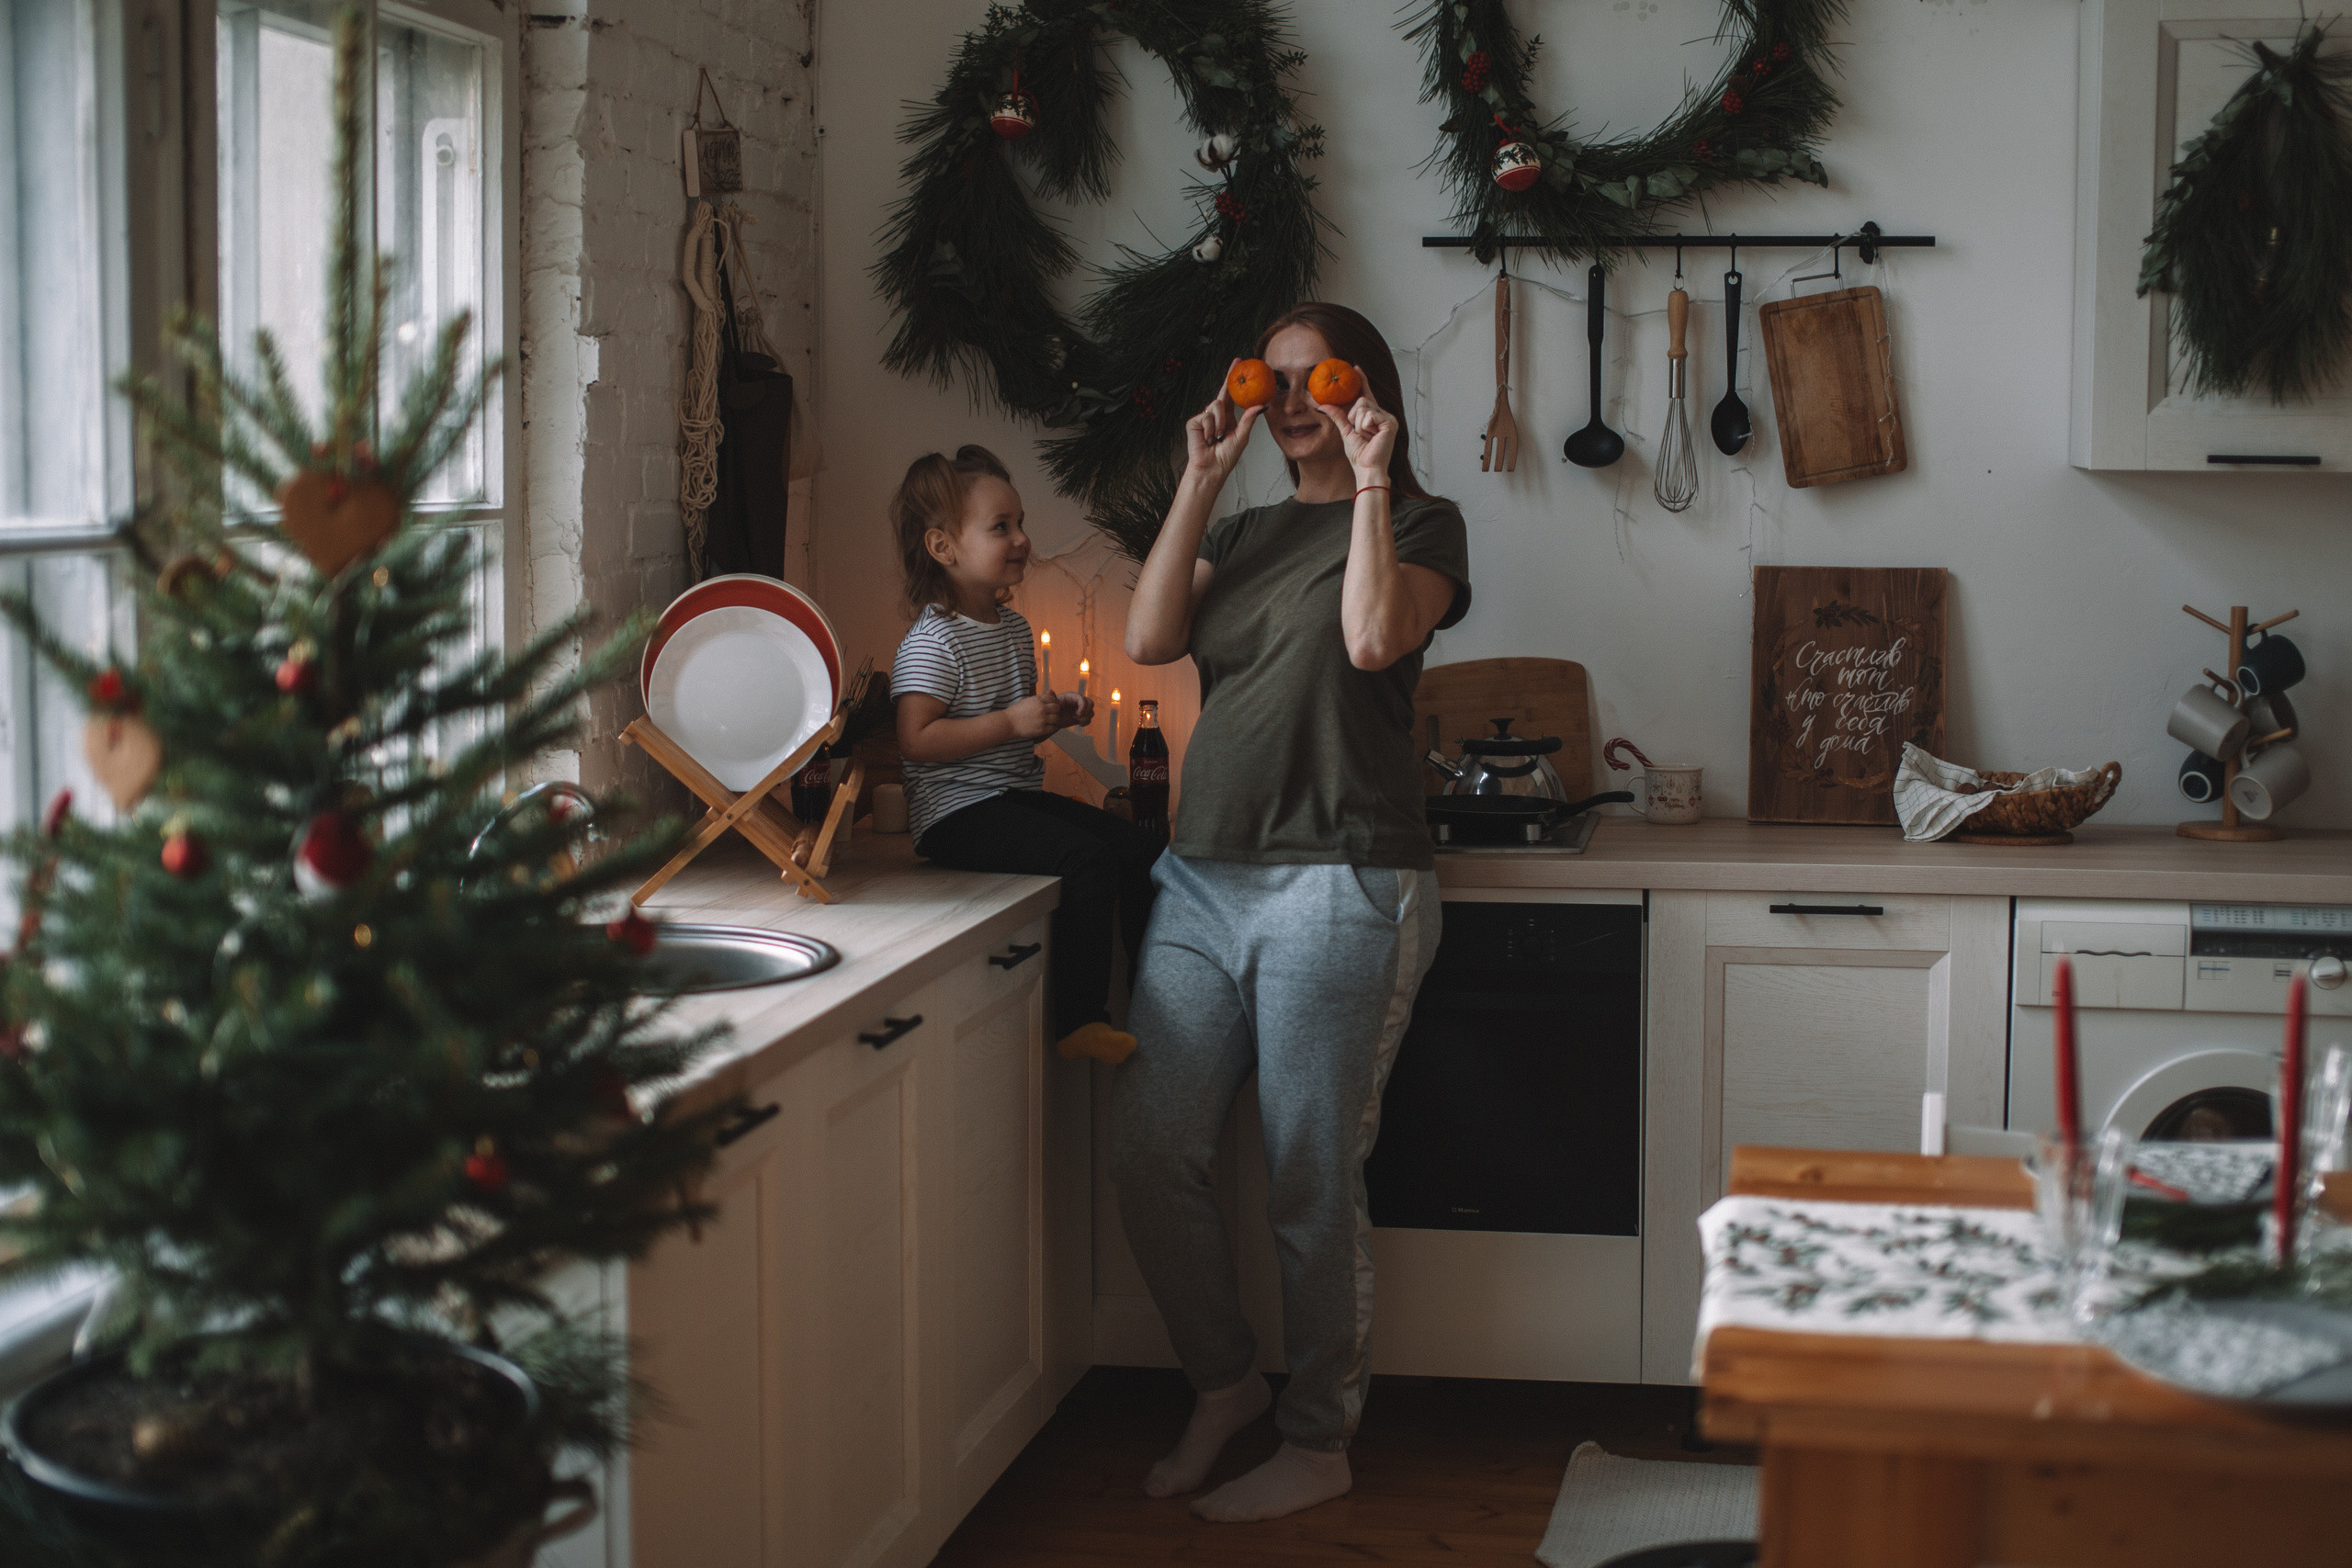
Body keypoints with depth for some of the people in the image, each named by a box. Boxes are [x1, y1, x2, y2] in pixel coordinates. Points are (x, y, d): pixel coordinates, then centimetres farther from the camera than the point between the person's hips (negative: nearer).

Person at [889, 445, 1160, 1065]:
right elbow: (917, 740, -23)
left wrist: (1056, 714, 7)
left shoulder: (1013, 626, 14)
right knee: (1089, 860, -26)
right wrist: (1012, 723, -24)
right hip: (957, 811, -9)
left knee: (1138, 849, 1)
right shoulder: (931, 642, -15)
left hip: (1018, 794, 10)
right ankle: (1079, 1021, -20)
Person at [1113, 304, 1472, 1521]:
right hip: (1203, 875, 6)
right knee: (1150, 1149, 3)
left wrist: (1371, 477, -10)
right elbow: (1149, 639, 2)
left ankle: (1317, 1443, 15)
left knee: (1310, 1183, -1)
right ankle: (1222, 1386, 24)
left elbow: (1374, 637, -18)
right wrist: (1199, 482, 2)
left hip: (1336, 884, -6)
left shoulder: (1419, 522, 3)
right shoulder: (1243, 532, 19)